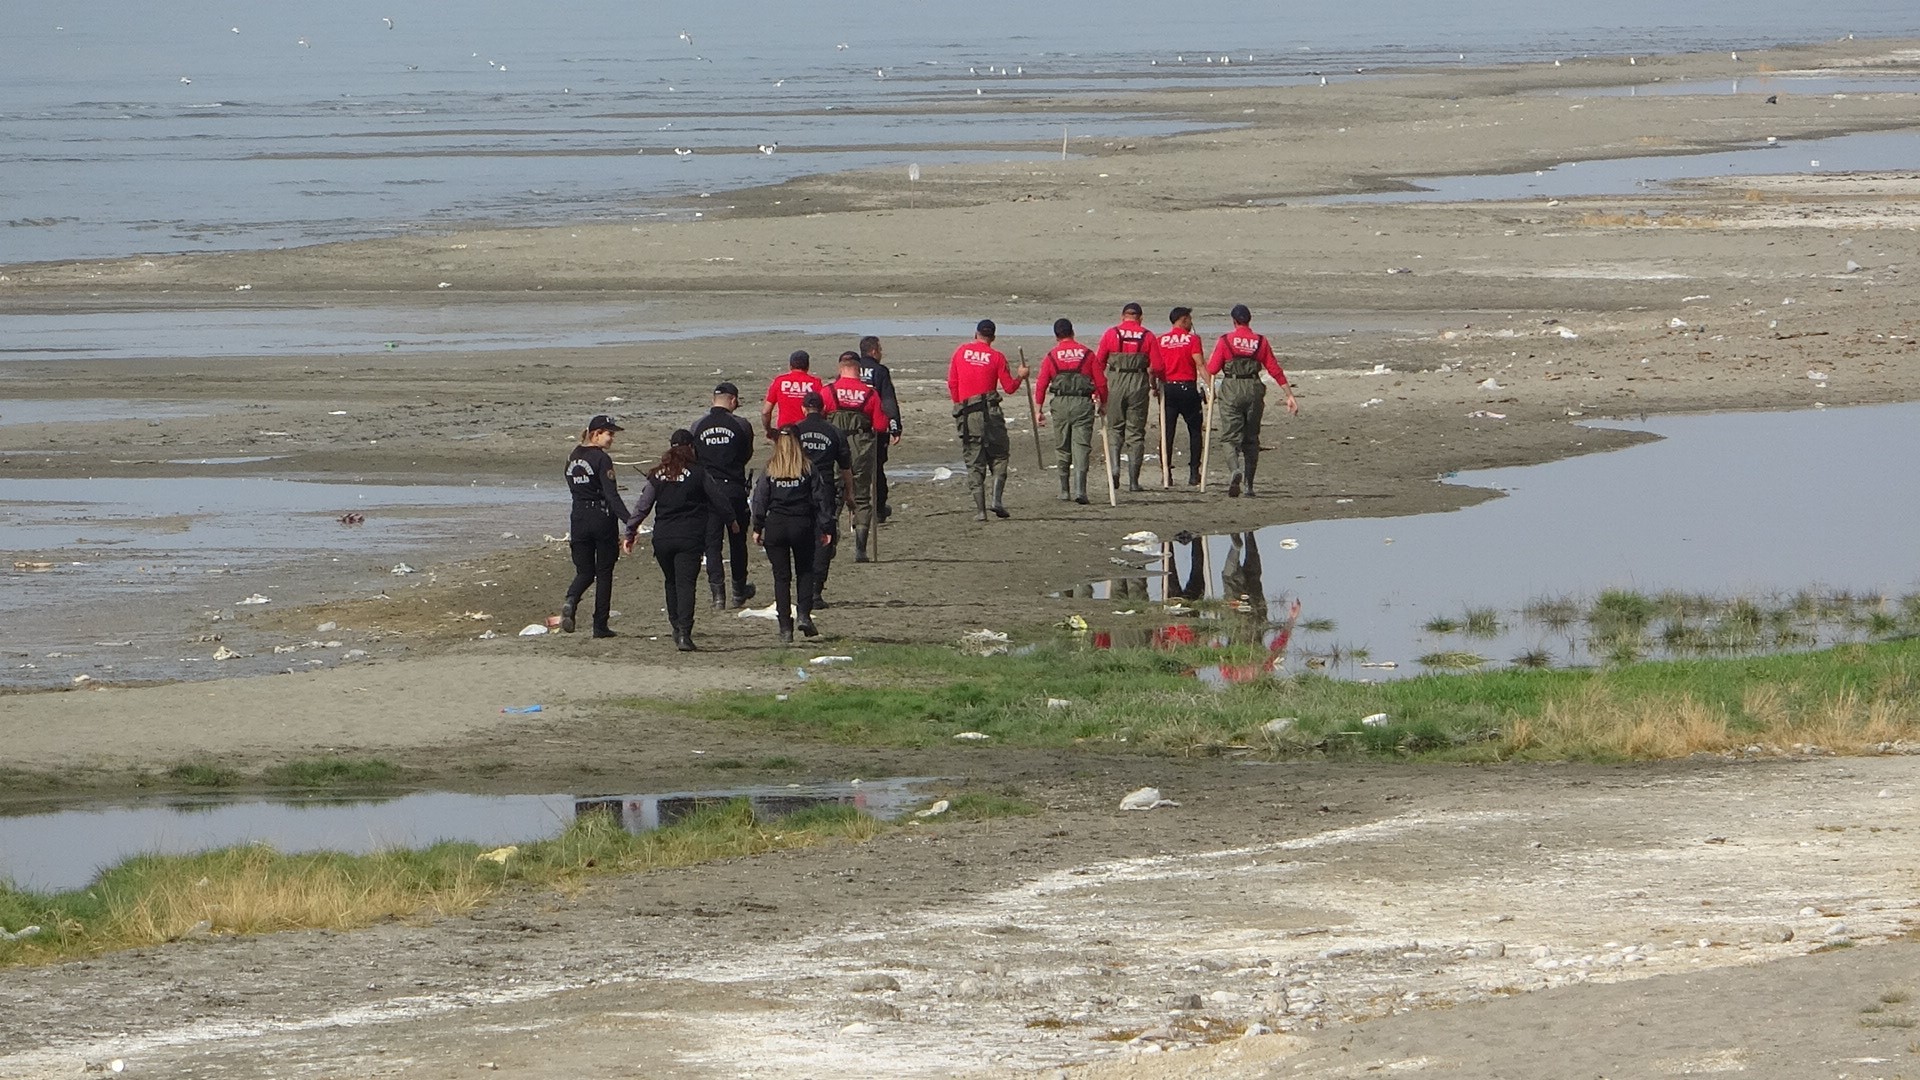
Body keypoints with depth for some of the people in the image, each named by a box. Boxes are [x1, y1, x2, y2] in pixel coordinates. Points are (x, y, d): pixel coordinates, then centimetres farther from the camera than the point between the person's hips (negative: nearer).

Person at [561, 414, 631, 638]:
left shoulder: (573, 458, 8)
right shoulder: (602, 459, -13)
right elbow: (612, 495, -20)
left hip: (579, 517, 5)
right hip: (603, 517, -5)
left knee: (584, 572, 12)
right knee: (604, 573, 6)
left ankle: (570, 600, -20)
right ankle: (600, 626, 7)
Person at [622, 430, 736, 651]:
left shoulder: (657, 475, 5)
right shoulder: (698, 472, -3)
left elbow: (642, 506, 5)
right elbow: (719, 498, 2)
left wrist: (630, 532, 12)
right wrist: (731, 520, 19)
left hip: (662, 539, 3)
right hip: (690, 538, -3)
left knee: (672, 583, 20)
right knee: (686, 584, -5)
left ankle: (676, 628, 21)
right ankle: (684, 633, -18)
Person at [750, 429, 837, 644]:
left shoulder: (769, 470, -2)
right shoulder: (808, 469, -2)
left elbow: (760, 500, -2)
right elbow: (821, 498, -1)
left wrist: (757, 528, 6)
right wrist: (826, 528, 4)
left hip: (775, 527, 0)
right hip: (802, 525, 0)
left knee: (781, 577, 5)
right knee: (805, 572, 17)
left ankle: (785, 628, 2)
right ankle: (804, 615, -1)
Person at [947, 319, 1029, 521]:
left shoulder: (961, 352, 6)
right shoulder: (996, 356, 0)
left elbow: (952, 383, 7)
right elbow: (1009, 387, 3)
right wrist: (1021, 376, 22)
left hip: (966, 412, 2)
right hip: (989, 411, -2)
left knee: (974, 462, 6)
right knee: (998, 456, 10)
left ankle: (979, 510, 0)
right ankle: (997, 500, -7)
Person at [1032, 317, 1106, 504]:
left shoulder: (1051, 357, 5)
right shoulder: (1086, 353, 5)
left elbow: (1041, 385, 1)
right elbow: (1100, 381, 5)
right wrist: (1103, 403, 19)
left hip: (1061, 404, 1)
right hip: (1083, 403, -1)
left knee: (1062, 448, 13)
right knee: (1081, 446, -4)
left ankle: (1065, 490, 19)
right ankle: (1079, 489, -18)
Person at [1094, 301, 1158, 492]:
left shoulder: (1111, 333, 2)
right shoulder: (1147, 336, 2)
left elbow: (1099, 362, 1)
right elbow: (1154, 366, -1)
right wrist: (1154, 387, 15)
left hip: (1115, 383, 0)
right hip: (1139, 384, 0)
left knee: (1114, 428, 15)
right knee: (1136, 432, 6)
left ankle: (1114, 465, -8)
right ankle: (1133, 480, 4)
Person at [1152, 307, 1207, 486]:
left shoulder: (1160, 341, 6)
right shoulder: (1192, 339, -3)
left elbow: (1153, 368, 1)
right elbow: (1199, 364, -13)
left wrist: (1154, 387, 10)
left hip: (1167, 389, 2)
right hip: (1188, 387, -2)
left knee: (1167, 432, 5)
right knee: (1195, 431, 8)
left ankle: (1166, 472, 1)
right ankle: (1194, 473, 3)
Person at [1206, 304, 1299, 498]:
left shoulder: (1225, 340, -3)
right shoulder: (1260, 341, 6)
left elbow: (1212, 369, -5)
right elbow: (1275, 370, 5)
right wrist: (1290, 395, 8)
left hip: (1231, 389, -3)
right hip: (1254, 390, 3)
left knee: (1231, 436, -2)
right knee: (1251, 438, 11)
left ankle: (1235, 469, -31)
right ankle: (1248, 485, 11)